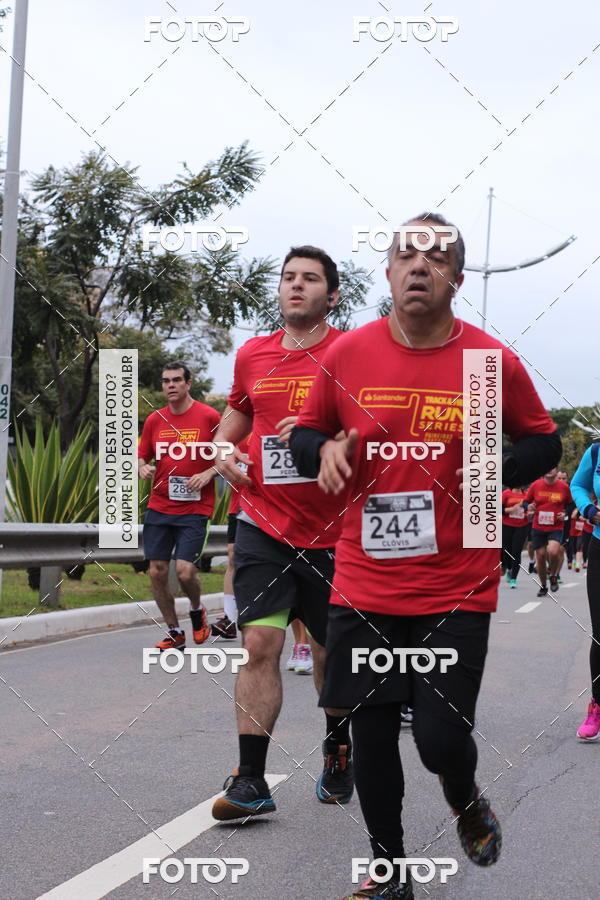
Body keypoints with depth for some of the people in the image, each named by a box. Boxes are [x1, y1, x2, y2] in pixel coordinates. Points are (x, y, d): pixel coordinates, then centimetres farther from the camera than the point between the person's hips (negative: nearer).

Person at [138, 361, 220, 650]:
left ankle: (197, 610, 21)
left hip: (194, 509, -4)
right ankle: (174, 633, 19)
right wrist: (143, 468, -4)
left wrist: (208, 474, -14)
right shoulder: (154, 420, 8)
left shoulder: (209, 417, -4)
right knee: (157, 572, 2)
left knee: (185, 570, -13)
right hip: (158, 508, 4)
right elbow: (141, 455, 18)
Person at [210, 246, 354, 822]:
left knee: (331, 653, 12)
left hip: (330, 532, -2)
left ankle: (338, 747, 38)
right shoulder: (253, 355, 8)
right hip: (263, 526, 2)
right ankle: (250, 781, 0)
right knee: (259, 644, -7)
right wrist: (225, 454, 8)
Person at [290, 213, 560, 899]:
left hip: (458, 590, -2)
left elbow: (543, 440, 10)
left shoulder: (494, 362, -4)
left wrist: (501, 470, -10)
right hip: (364, 582, 2)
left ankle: (467, 803, 34)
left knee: (441, 738, -4)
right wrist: (325, 450, -10)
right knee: (371, 735, 8)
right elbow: (305, 432, 13)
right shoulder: (346, 355, -1)